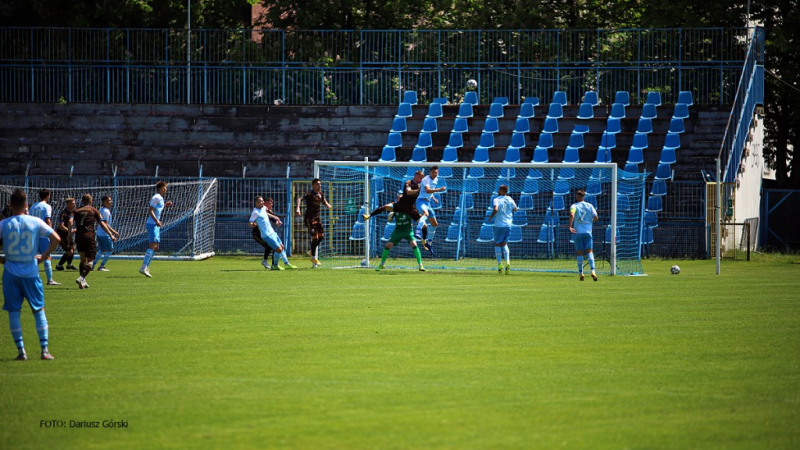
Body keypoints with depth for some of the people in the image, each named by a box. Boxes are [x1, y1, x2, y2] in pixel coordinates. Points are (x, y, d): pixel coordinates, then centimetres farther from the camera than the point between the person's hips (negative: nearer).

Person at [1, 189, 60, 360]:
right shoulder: (36, 222, -3)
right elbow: (56, 238, -5)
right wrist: (44, 256, 5)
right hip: (31, 273, 1)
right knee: (39, 310, 9)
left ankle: (21, 351, 1)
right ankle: (44, 350, 2)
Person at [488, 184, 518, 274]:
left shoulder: (496, 200, -9)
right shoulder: (510, 200, 4)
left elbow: (495, 209, -27)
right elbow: (515, 209, 20)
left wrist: (491, 216, -9)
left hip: (499, 225, -4)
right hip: (508, 225, 4)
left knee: (497, 244, 8)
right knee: (504, 244, 14)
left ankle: (499, 264, 3)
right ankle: (507, 262, -6)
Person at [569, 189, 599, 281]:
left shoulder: (574, 206, 0)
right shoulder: (589, 206, 7)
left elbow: (571, 215, -20)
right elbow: (596, 217, 2)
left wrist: (570, 227, -17)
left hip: (577, 232, -1)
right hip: (588, 232, 1)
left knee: (579, 253, 6)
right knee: (589, 251, -3)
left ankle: (581, 273, 7)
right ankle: (592, 271, -21)